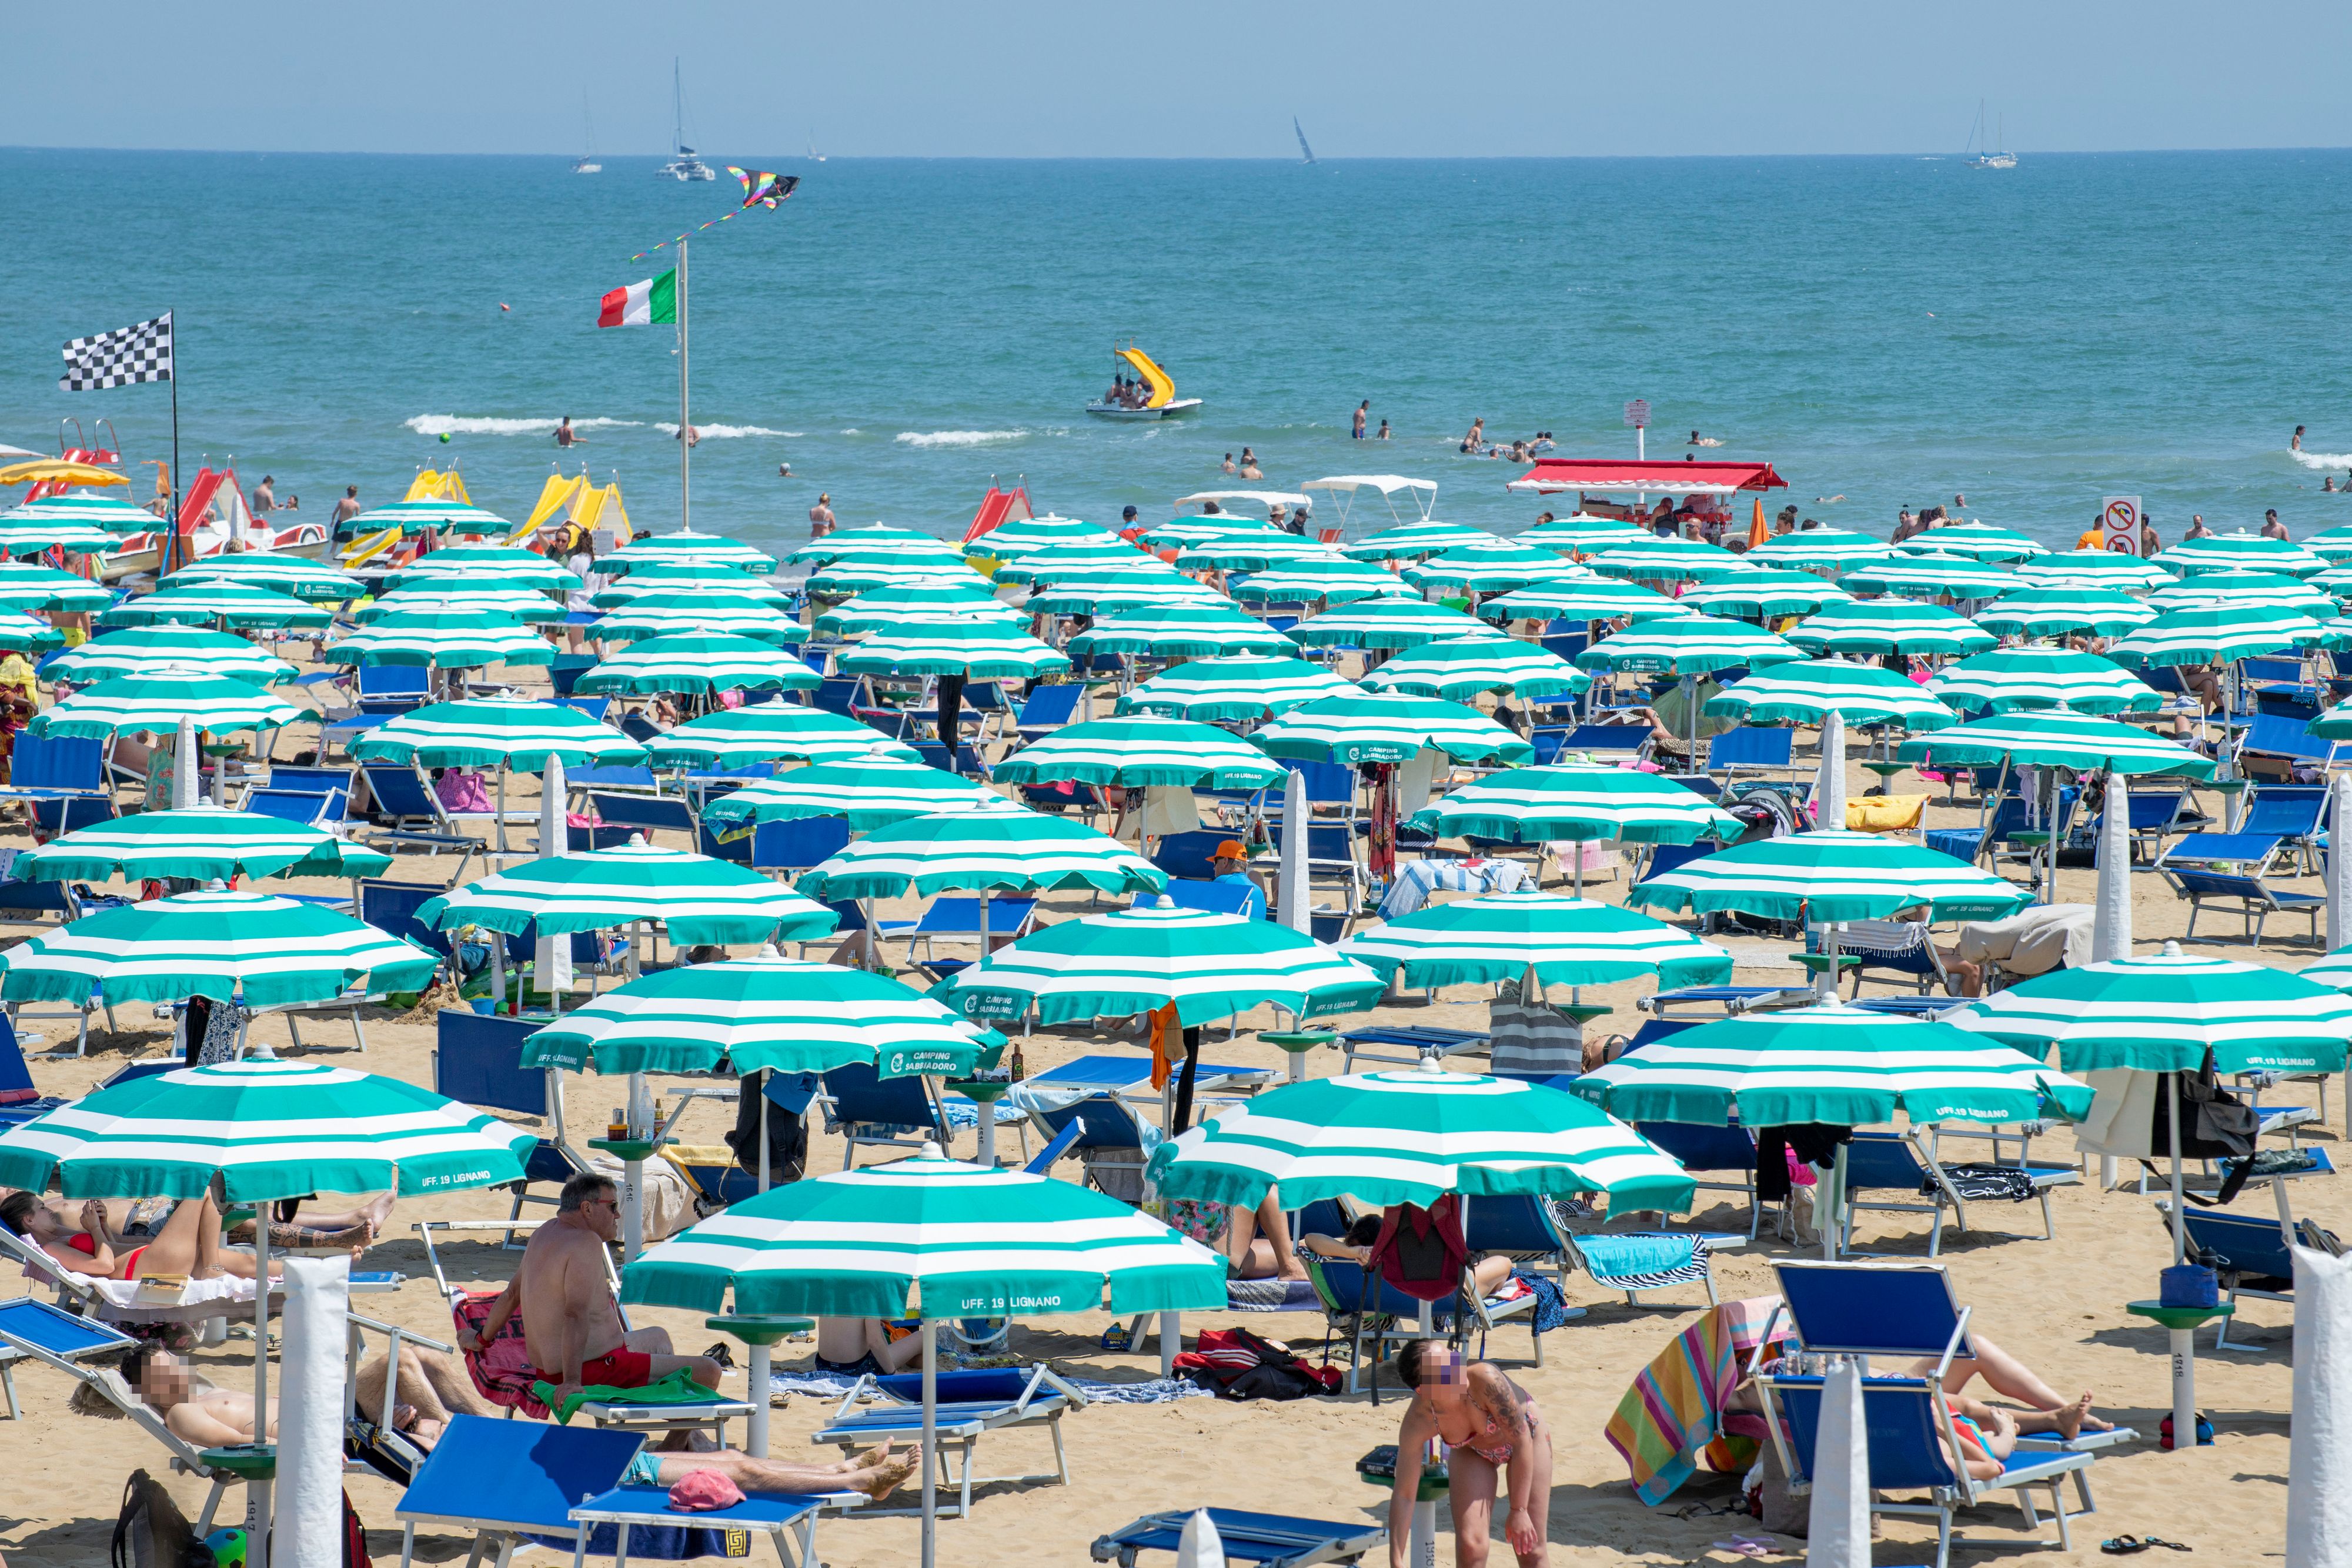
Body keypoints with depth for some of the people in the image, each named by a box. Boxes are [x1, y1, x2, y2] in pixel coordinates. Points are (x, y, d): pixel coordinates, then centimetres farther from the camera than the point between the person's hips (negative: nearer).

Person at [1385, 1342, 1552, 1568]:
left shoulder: (1485, 1380, -42)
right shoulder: (1417, 1423, -34)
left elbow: (1522, 1441, -30)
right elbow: (1403, 1496, -24)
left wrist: (1519, 1511, -26)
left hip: (1526, 1434, -1)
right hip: (1472, 1452, 1)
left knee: (1530, 1549, -1)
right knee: (1469, 1546, -11)